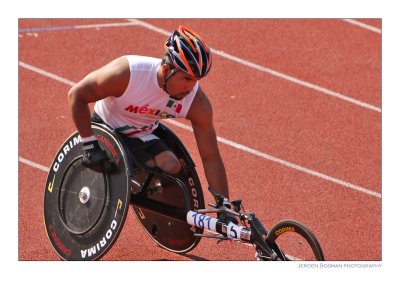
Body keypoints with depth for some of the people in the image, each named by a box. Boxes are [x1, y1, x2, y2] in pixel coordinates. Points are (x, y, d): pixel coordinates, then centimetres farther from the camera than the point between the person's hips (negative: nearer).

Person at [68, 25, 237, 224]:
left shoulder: (198, 103, -23)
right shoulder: (127, 73, -35)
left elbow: (211, 157, -16)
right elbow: (77, 94, -24)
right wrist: (90, 146, -26)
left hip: (141, 137, 2)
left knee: (172, 168, -23)